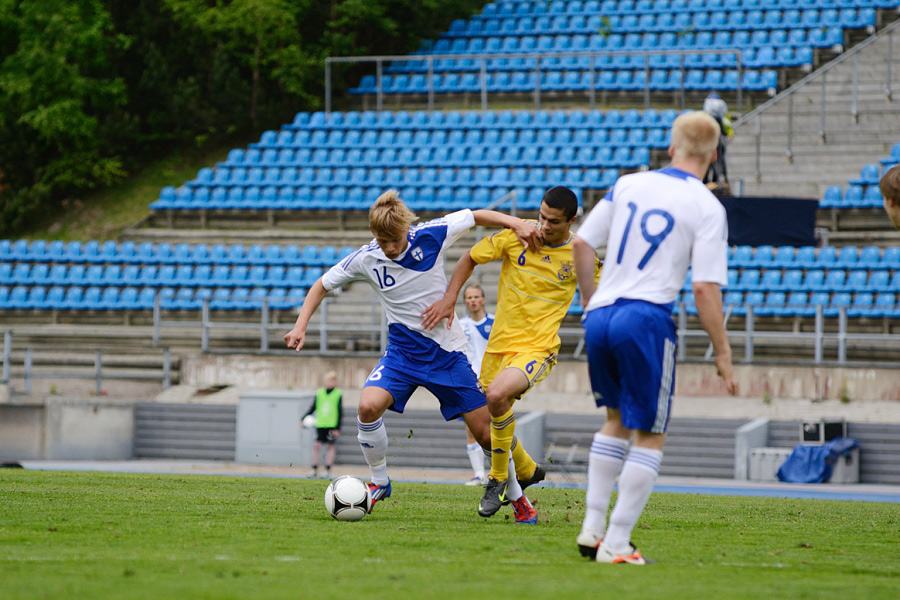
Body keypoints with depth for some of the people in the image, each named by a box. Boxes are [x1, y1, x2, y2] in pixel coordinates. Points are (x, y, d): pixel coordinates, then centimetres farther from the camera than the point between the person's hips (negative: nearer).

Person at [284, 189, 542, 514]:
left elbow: (475, 216, -1)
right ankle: (379, 482, -4)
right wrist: (301, 326, -7)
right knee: (368, 406, -25)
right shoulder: (365, 259, -10)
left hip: (447, 351, -1)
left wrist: (516, 223, -15)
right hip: (403, 350, 1)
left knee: (485, 432, -1)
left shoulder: (430, 236, -14)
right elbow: (322, 285, 3)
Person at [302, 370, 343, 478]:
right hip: (320, 425, 2)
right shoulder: (319, 393, 8)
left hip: (332, 425, -2)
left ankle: (328, 470, 6)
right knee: (316, 445, -4)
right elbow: (313, 408, 12)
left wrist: (337, 428, -3)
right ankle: (314, 470, 2)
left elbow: (340, 412, 2)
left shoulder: (338, 395, 2)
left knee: (330, 446, 0)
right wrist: (304, 419, 1)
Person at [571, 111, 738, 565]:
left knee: (617, 419, 24)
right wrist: (722, 352, -2)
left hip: (599, 317, 5)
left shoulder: (627, 185, 10)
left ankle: (592, 526, 17)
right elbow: (705, 288, -9)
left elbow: (581, 244, 11)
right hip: (646, 318, -5)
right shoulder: (707, 208, -3)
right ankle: (616, 543, -1)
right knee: (649, 435, 6)